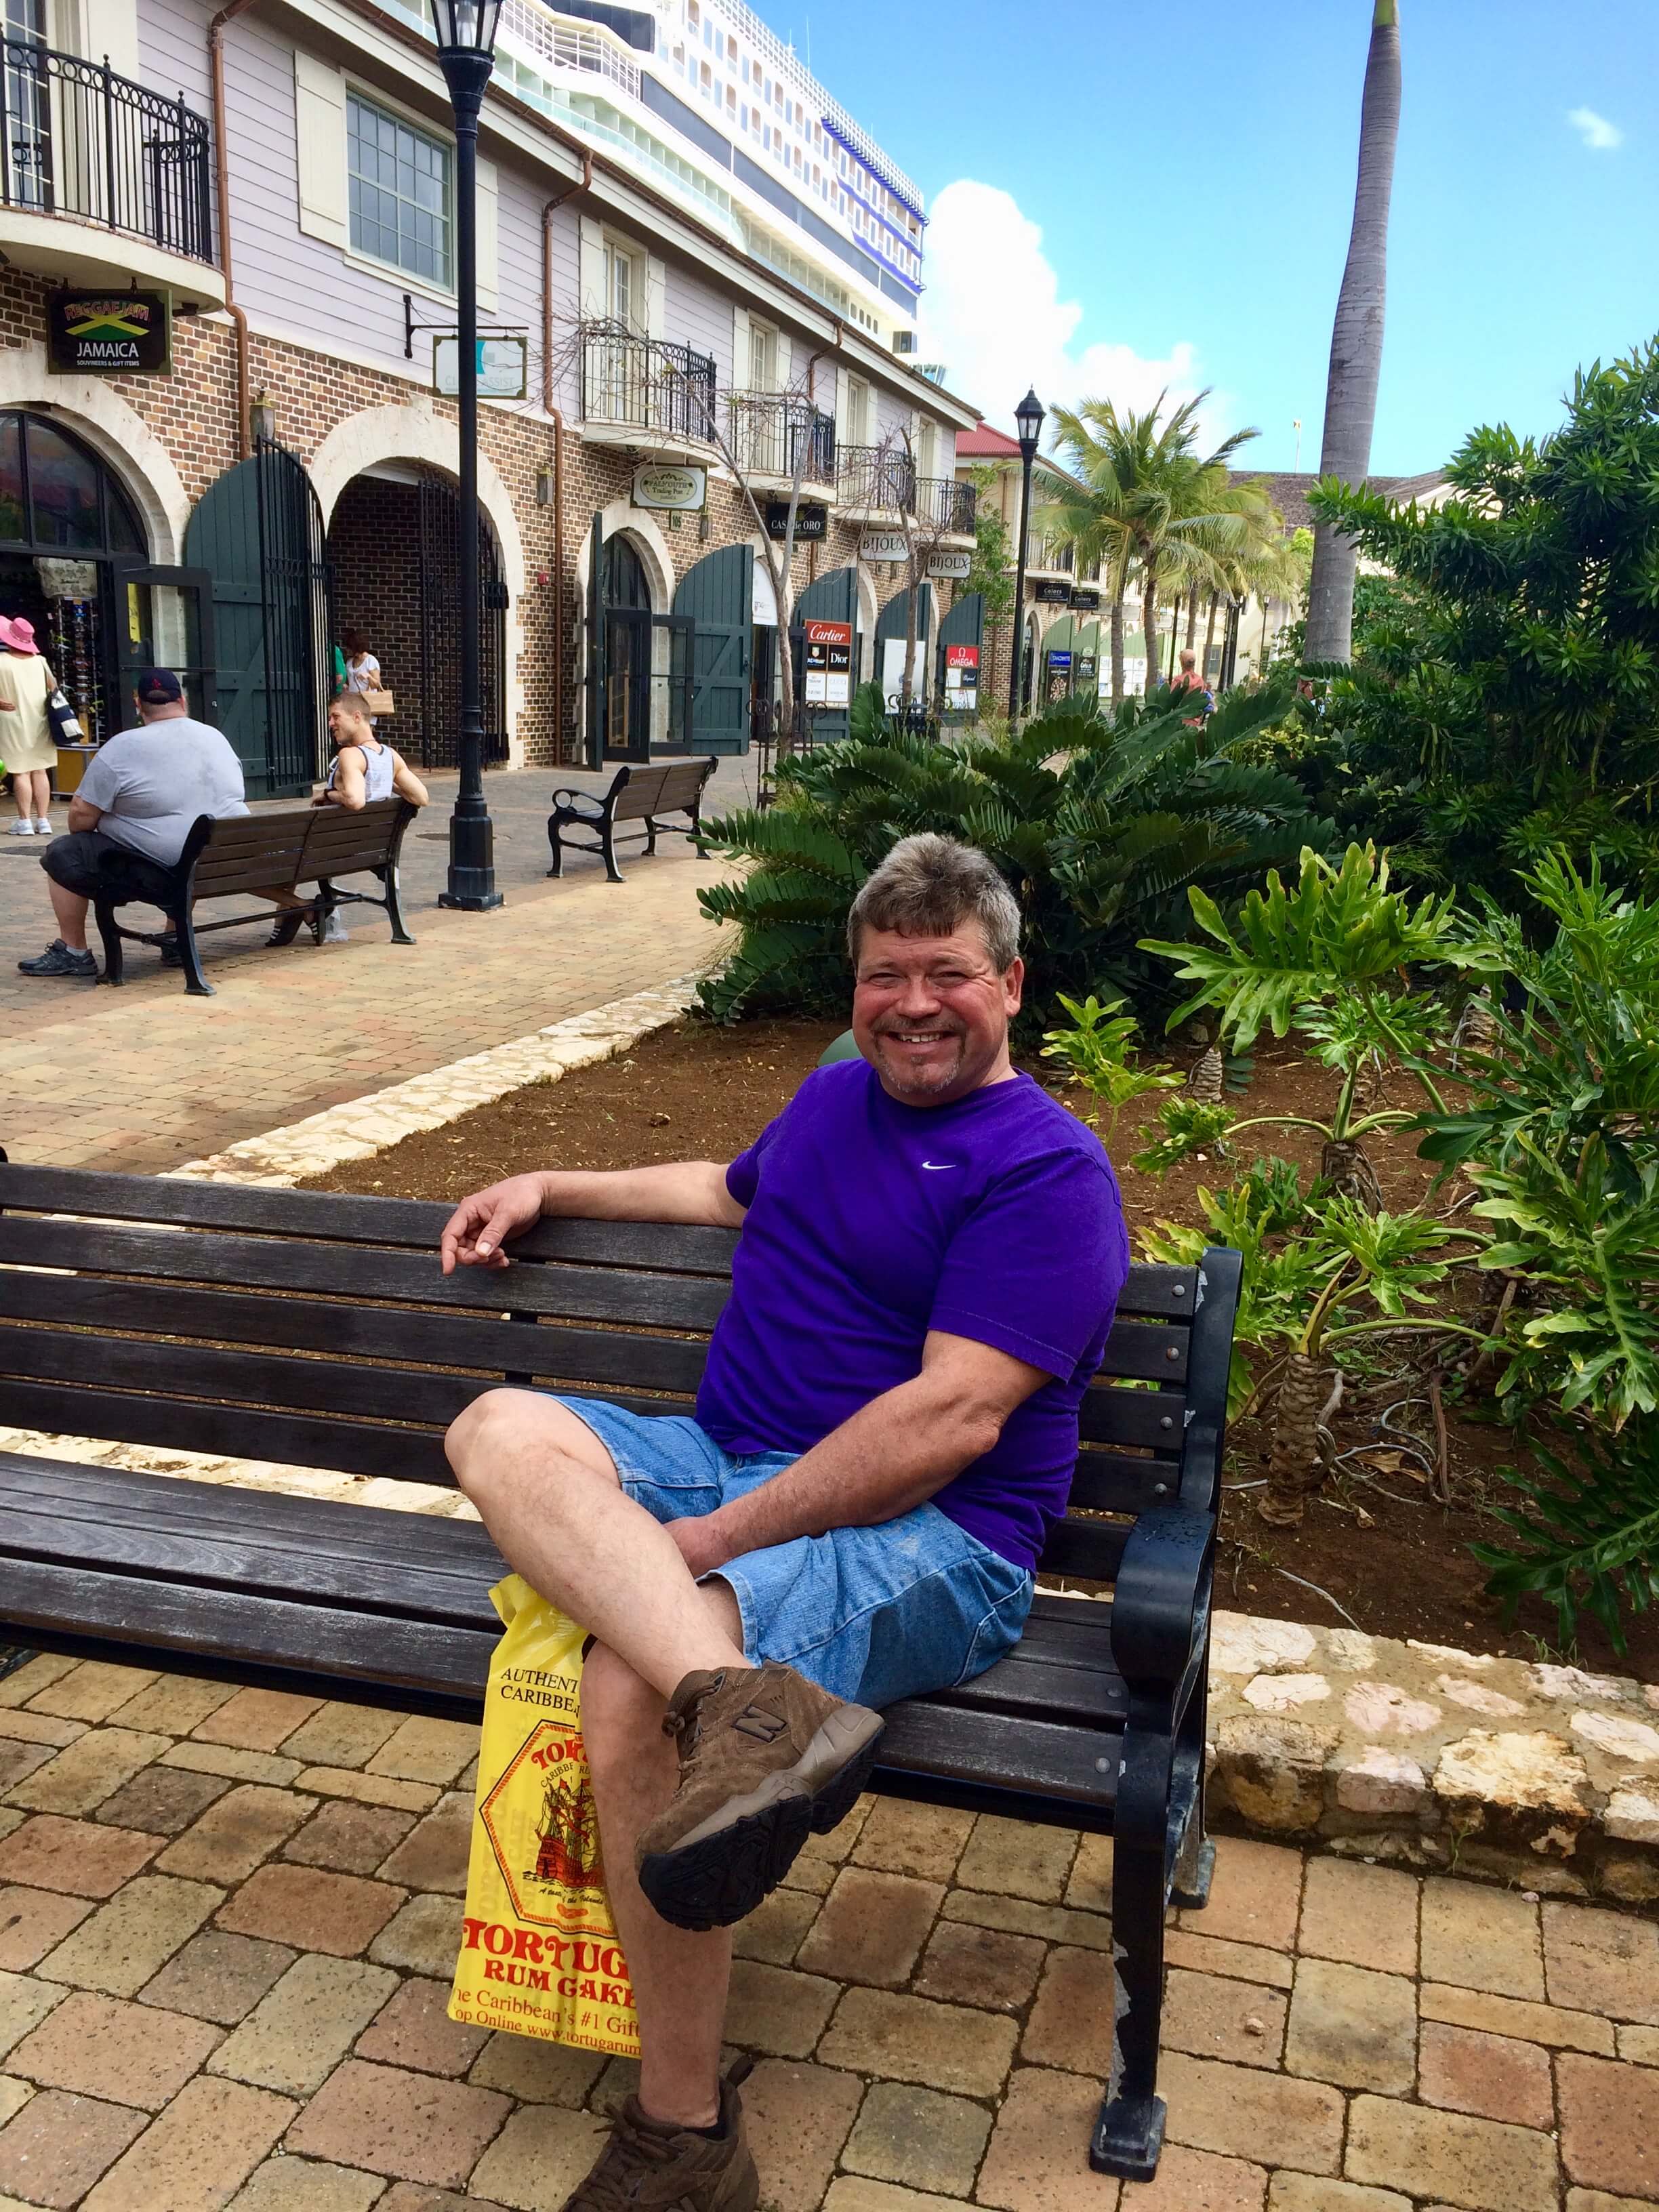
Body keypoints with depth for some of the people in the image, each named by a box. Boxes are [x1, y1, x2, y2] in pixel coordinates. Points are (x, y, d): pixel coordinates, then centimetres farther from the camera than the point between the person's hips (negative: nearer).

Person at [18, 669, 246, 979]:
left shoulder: (122, 748, -9)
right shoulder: (217, 737, 9)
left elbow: (81, 815, -6)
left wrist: (81, 838, 16)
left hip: (165, 873, -6)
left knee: (63, 855, 9)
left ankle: (73, 952, 15)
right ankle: (177, 941, 35)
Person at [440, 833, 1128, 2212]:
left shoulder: (1047, 1170, -8)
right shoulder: (836, 1096, 18)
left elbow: (951, 1422, -18)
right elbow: (732, 1189, 41)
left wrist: (709, 1541, -20)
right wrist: (551, 1192, 34)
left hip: (923, 1534, -8)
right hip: (723, 1463, 8)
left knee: (626, 1675, -31)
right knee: (503, 1429, -19)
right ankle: (742, 1703, -41)